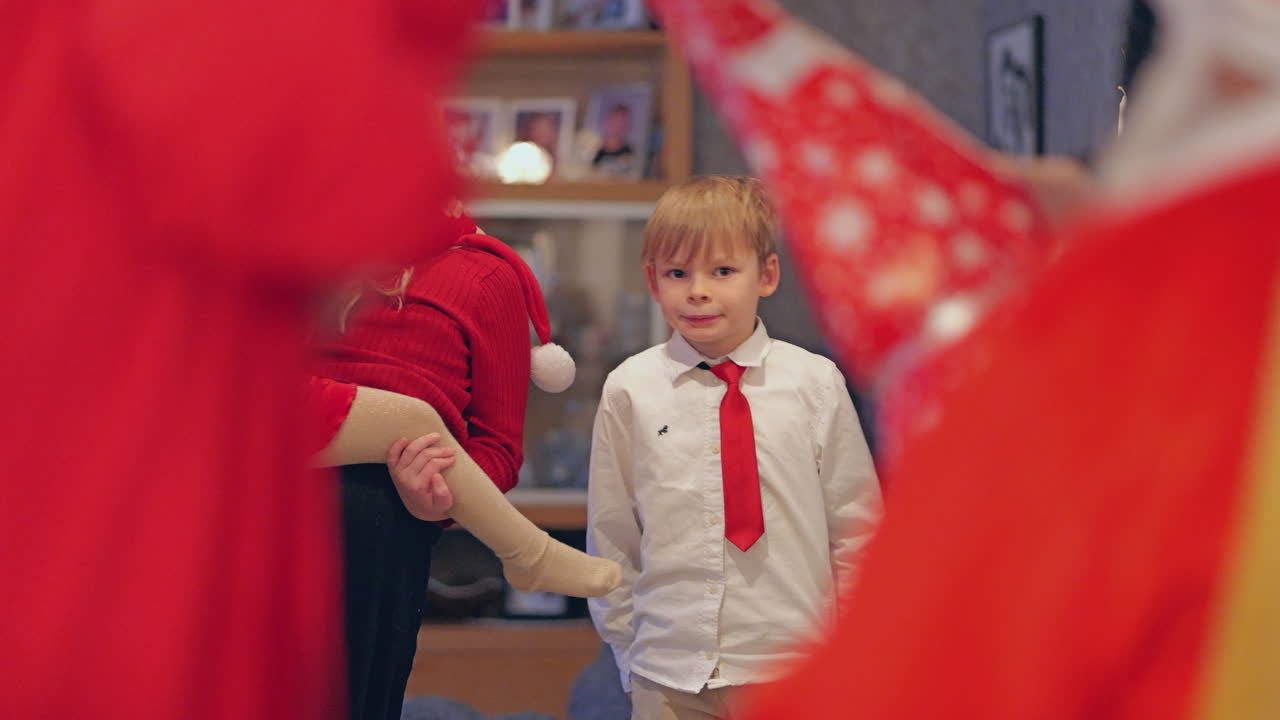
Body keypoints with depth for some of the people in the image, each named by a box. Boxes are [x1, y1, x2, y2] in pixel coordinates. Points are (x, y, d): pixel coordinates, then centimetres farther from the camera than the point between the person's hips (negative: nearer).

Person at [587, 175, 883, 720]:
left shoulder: (816, 383, 0)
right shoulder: (629, 391, 1)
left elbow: (856, 529, 5)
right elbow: (610, 532, 7)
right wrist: (627, 647, 8)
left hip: (792, 674, 0)